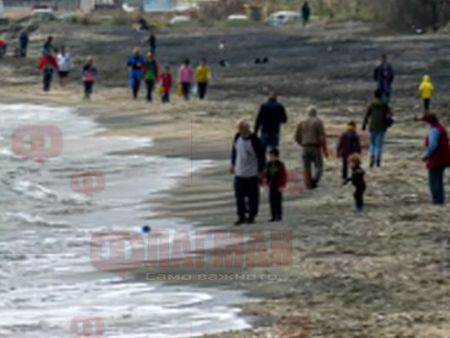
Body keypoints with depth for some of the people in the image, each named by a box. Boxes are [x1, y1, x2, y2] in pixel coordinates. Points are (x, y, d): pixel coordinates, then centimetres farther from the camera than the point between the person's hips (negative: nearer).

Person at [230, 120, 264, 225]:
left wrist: (260, 171, -8)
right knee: (239, 195, 5)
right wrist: (233, 164, 18)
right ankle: (241, 216, 14)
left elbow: (261, 156, -10)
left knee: (252, 196, 5)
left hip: (252, 173, -5)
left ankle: (251, 216, 15)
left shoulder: (254, 140, -15)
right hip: (239, 173, 5)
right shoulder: (237, 137, 1)